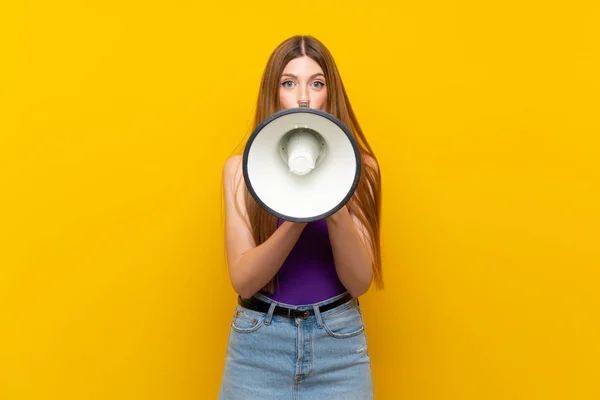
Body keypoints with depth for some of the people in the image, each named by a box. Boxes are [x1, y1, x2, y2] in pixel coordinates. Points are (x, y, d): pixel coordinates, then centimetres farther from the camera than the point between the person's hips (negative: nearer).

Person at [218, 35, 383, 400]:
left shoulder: (358, 167, -3)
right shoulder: (241, 168, -4)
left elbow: (359, 282, -8)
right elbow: (243, 280, -11)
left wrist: (336, 211, -24)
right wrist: (296, 219, -25)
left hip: (339, 344, 1)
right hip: (259, 342, 0)